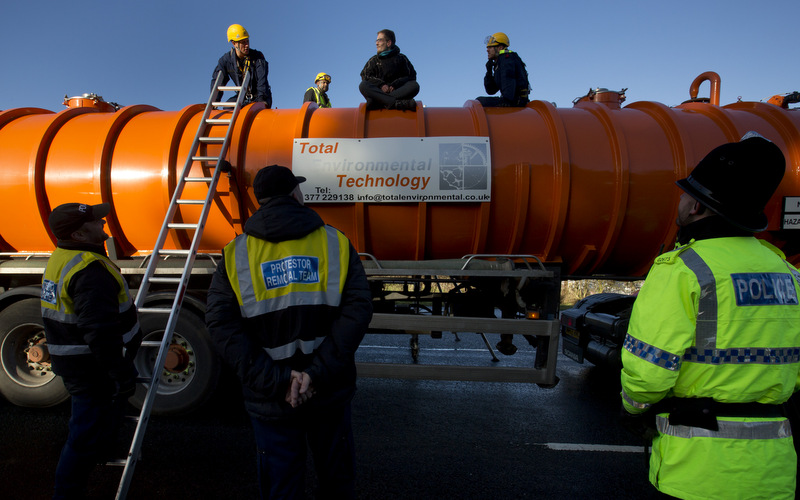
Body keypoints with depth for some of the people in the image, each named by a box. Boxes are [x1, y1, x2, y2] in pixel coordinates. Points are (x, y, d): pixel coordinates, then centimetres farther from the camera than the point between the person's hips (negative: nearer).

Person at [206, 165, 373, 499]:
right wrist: (318, 372, -17)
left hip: (270, 401, 0)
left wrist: (275, 380, -14)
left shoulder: (235, 255, -2)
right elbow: (357, 310, -15)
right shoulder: (336, 243, -3)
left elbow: (222, 325, -12)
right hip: (330, 394, 1)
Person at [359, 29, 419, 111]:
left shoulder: (401, 58, 16)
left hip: (397, 91, 0)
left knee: (415, 86, -28)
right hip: (378, 91, 1)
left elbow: (411, 76, 5)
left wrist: (395, 85, -13)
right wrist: (381, 85, -13)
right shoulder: (374, 60, 21)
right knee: (363, 85, -28)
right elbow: (365, 76, 6)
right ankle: (397, 103, -45)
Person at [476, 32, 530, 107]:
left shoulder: (506, 56, -3)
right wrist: (489, 72, 9)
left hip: (517, 100, -10)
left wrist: (507, 100, -29)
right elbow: (491, 90, 20)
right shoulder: (498, 64, 24)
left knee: (479, 102, -16)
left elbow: (509, 78, -20)